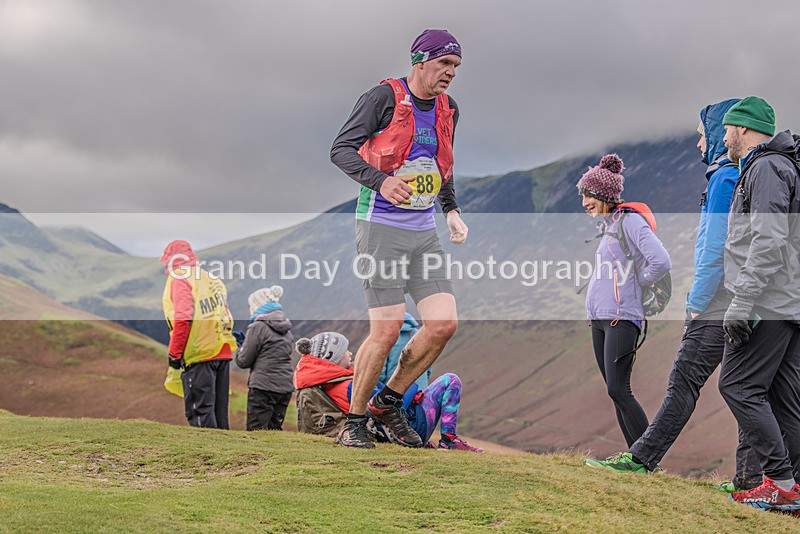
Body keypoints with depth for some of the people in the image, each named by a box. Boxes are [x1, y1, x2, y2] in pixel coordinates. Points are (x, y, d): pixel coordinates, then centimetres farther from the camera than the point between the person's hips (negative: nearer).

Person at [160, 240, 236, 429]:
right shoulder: (212, 280, 20)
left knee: (200, 411, -6)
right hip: (223, 352, 8)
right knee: (219, 411, 12)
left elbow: (183, 318, -15)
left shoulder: (179, 279, -4)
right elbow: (227, 318, 22)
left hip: (199, 355, -8)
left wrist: (174, 353, -11)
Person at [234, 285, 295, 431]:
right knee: (275, 429, 13)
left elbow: (244, 361, -7)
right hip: (286, 387, 8)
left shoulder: (257, 327, -9)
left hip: (263, 387, -7)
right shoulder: (286, 329, 14)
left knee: (256, 429, -5)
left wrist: (237, 350, 17)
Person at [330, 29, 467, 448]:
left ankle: (388, 403, 14)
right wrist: (381, 181, -27)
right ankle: (353, 421, 6)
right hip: (381, 228, -7)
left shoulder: (447, 110, 13)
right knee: (387, 330, -12)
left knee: (444, 324, -4)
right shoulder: (384, 97, -8)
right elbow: (341, 149, -12)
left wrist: (452, 211, 15)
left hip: (424, 232, 7)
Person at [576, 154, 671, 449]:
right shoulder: (607, 226, 19)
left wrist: (637, 283, -7)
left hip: (621, 319, -9)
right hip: (599, 319, 9)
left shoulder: (630, 221, -9)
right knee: (616, 392, 7)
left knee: (618, 390, -14)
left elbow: (661, 262, -21)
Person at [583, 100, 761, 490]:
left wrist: (697, 303, -13)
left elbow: (715, 250, -17)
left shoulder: (725, 179, -11)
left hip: (716, 311, -9)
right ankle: (751, 476, 5)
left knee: (684, 384, -5)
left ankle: (642, 458, -1)